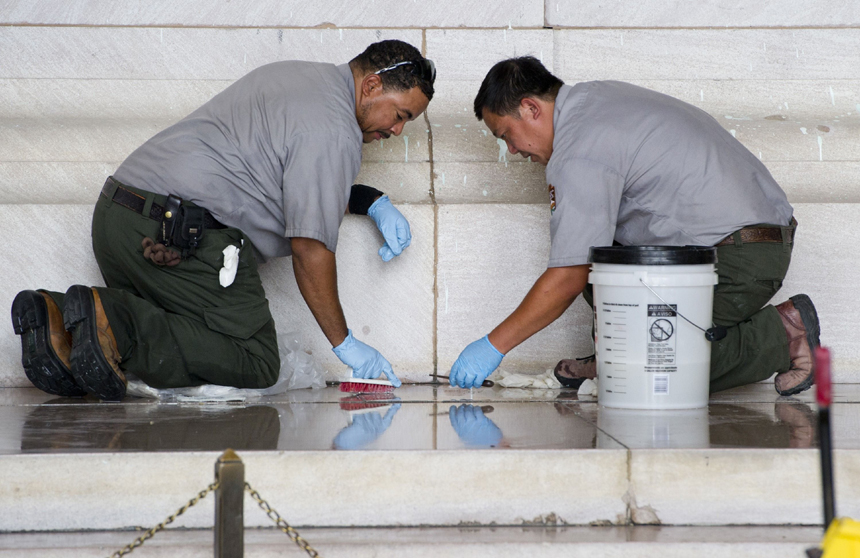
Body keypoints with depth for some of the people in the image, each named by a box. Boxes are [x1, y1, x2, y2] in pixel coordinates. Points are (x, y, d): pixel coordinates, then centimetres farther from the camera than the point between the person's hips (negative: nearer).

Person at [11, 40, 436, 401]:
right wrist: (345, 344, -2)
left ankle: (57, 320, -4)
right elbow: (310, 246, -10)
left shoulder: (298, 76, 23)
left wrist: (373, 202, 26)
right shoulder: (333, 127, -7)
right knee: (255, 364, -7)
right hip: (181, 235, -10)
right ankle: (115, 320, -20)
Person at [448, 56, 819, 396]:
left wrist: (494, 346, -8)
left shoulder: (580, 153, -17)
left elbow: (568, 279, -16)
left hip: (738, 260, -10)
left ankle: (780, 333, -5)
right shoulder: (595, 96, 13)